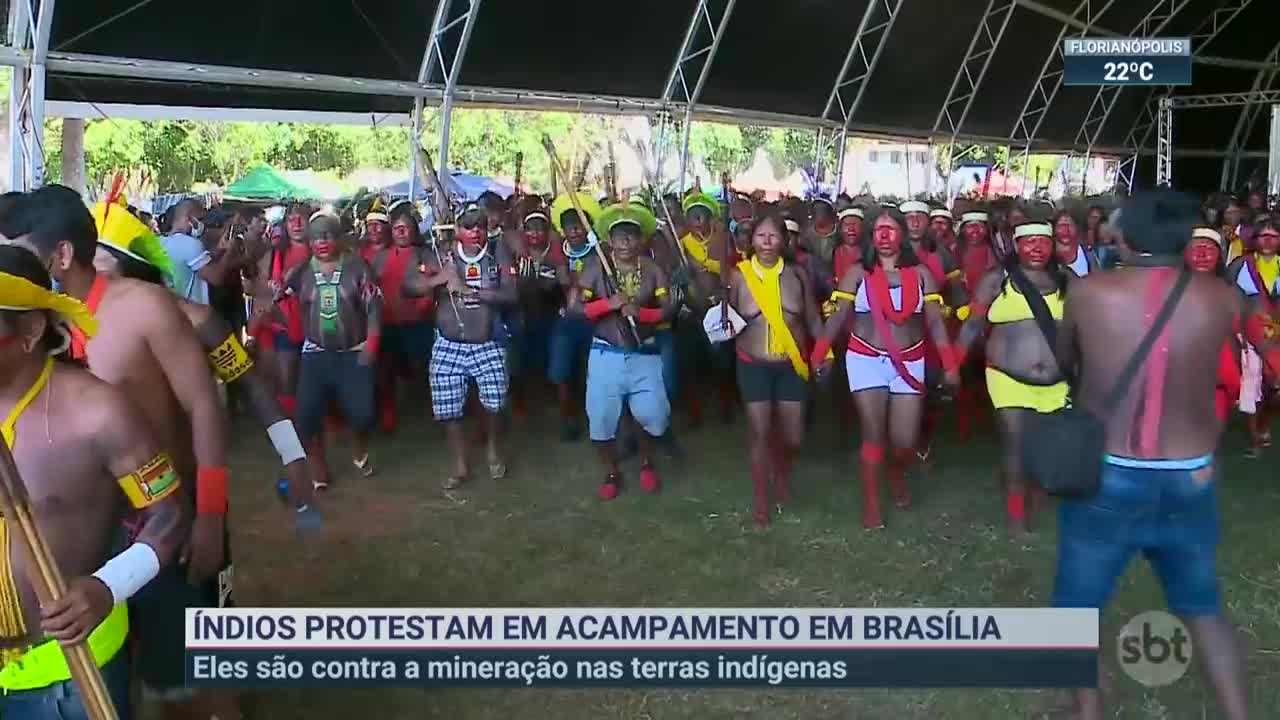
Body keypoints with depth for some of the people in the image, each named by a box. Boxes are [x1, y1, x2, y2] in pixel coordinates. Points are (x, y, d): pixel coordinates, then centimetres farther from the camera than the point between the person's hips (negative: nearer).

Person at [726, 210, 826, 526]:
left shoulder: (797, 275, -1)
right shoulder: (738, 276, -5)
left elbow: (813, 319, 5)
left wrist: (826, 352, -3)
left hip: (792, 366, 2)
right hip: (753, 366, -2)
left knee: (793, 436, 8)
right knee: (760, 435, -1)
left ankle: (781, 472, 42)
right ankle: (761, 502, 15)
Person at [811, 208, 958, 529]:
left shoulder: (920, 274, 5)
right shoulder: (857, 273, 2)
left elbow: (935, 323, 3)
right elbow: (837, 318, -2)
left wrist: (950, 365, -5)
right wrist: (817, 357, -12)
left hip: (909, 363, 1)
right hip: (865, 360, -1)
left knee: (905, 440, 1)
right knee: (873, 435, -3)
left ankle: (898, 474, 36)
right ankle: (871, 505, 10)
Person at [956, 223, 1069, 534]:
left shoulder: (1066, 281, 5)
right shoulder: (997, 280, -1)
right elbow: (973, 326, 1)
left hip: (1057, 382, 2)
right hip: (1009, 379, -2)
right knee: (1015, 443, 1)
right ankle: (1016, 510, 15)